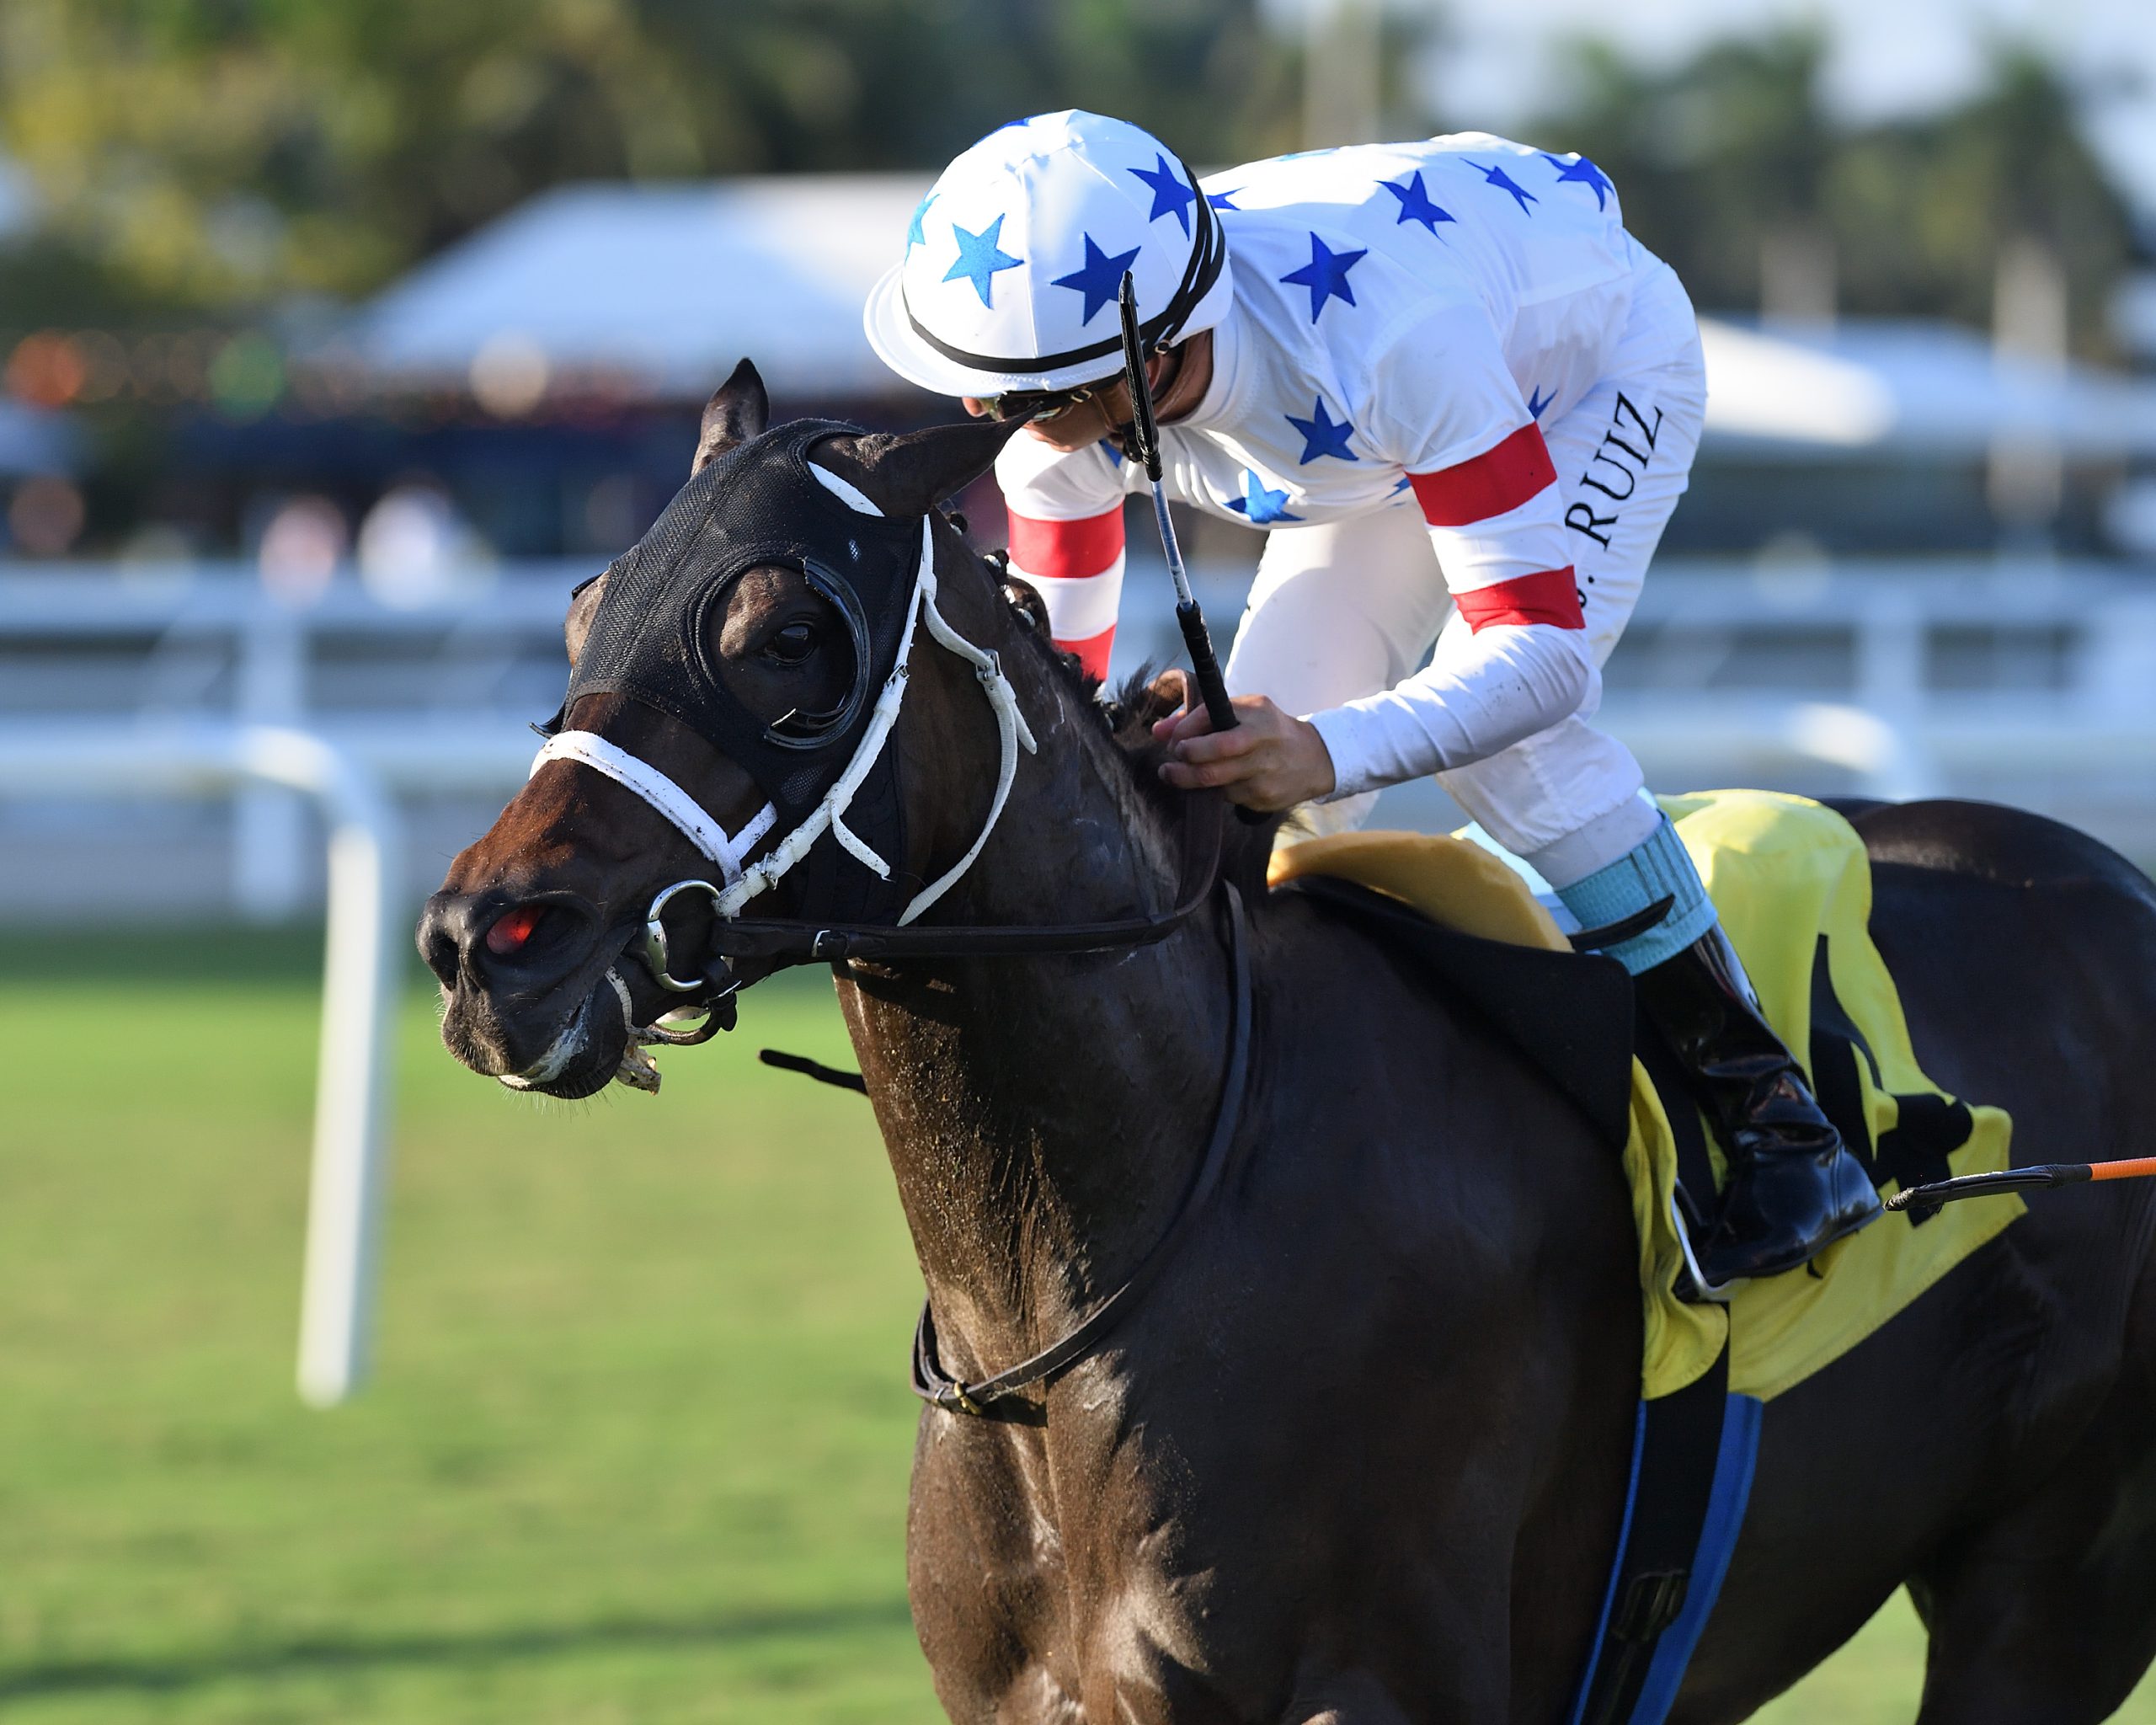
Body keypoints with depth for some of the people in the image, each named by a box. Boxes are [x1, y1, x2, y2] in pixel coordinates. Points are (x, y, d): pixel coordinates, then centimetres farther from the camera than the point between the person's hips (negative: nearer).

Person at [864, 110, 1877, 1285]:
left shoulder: (1396, 341, -48)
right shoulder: (1066, 387, -30)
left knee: (1497, 731, -27)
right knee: (1263, 731, -9)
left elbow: (1543, 647, -47)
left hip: (1602, 360, -6)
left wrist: (1329, 750, -63)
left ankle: (1780, 1129, -21)